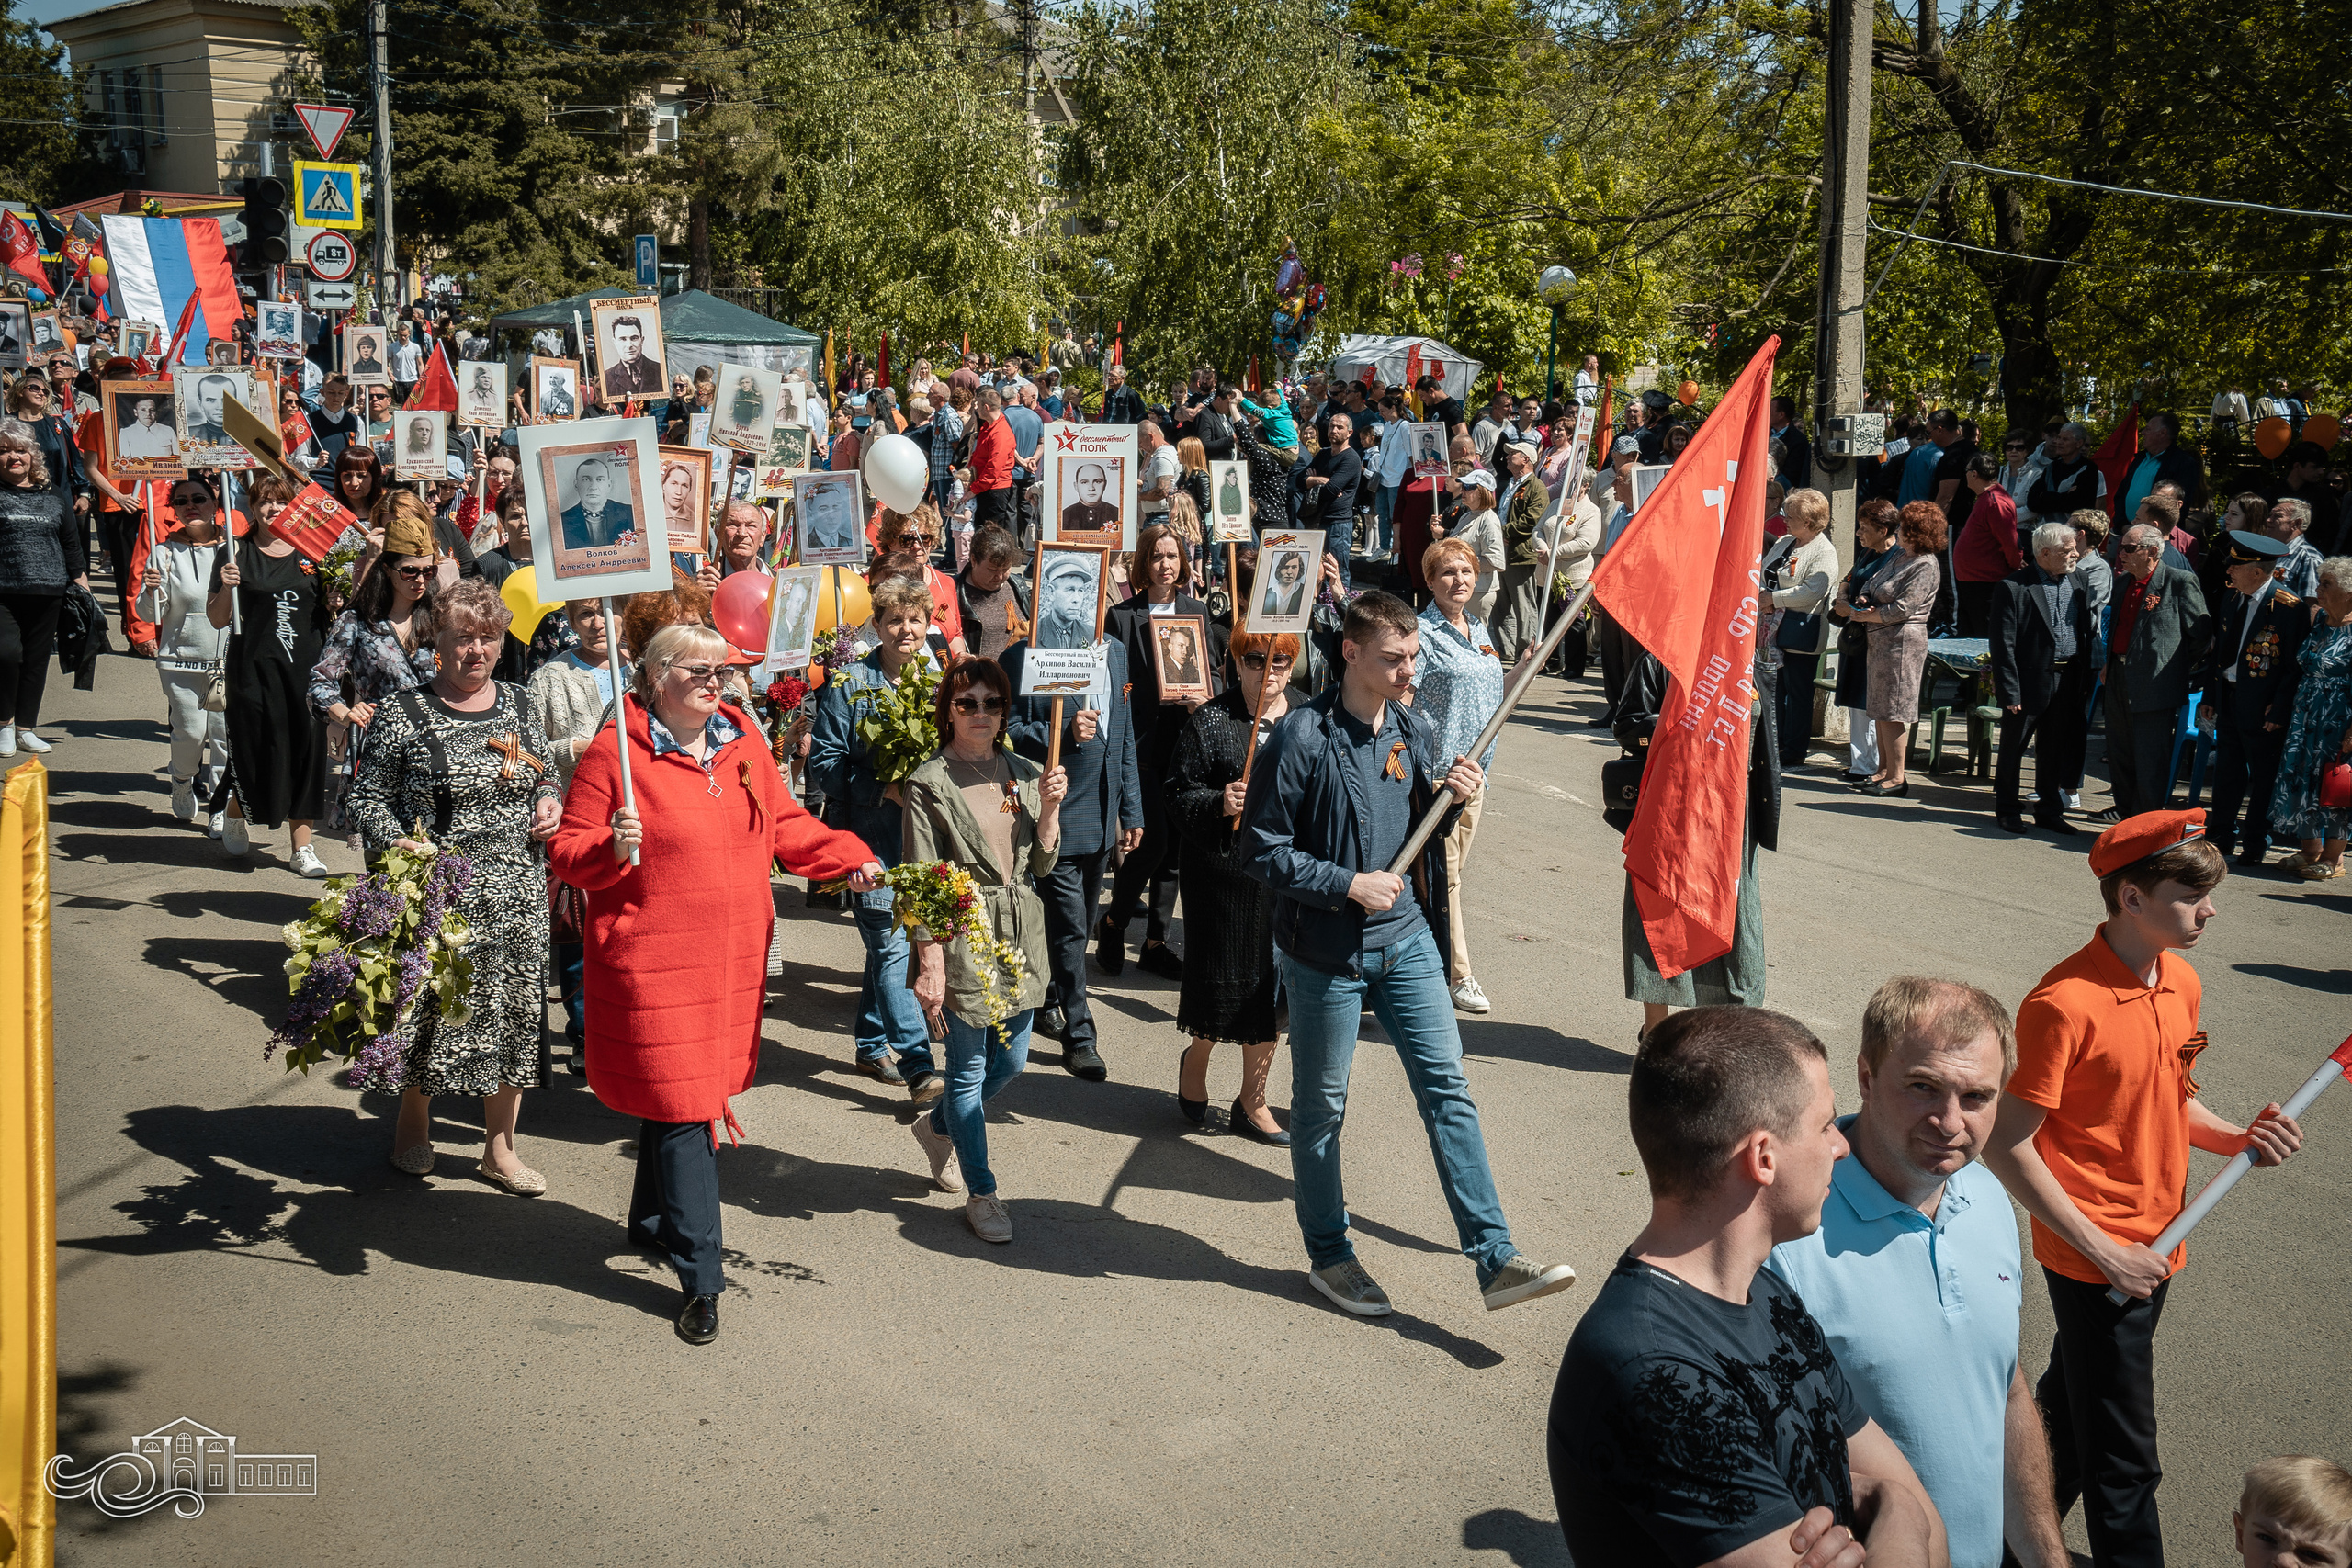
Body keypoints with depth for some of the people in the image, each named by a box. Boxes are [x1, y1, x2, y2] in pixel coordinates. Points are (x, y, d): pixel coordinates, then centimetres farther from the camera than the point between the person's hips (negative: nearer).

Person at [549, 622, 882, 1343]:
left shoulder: (743, 741, 7)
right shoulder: (613, 752, -10)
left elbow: (784, 824, 15)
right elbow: (566, 850, -7)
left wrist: (848, 858, 1)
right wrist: (611, 848, -28)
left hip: (733, 957, 6)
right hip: (651, 958, -6)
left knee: (693, 1092, 18)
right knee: (680, 1106, -5)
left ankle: (654, 1221, 42)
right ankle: (700, 1278, 2)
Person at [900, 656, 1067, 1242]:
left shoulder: (1024, 774, 7)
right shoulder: (929, 783, -9)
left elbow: (1042, 865, 8)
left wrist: (1050, 807, -8)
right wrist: (930, 964, -16)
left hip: (1020, 933, 6)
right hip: (962, 936, -6)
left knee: (1010, 1061, 16)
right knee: (968, 1068, 3)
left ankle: (938, 1126, 44)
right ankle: (980, 1193, 18)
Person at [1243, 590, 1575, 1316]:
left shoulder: (1416, 731, 5)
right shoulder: (1301, 737, -14)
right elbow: (1263, 849, -12)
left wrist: (1451, 800, -6)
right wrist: (1348, 885, -18)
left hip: (1407, 939, 5)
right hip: (1327, 949, -5)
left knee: (1448, 1089, 0)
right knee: (1320, 1107, 8)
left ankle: (1495, 1261, 1)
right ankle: (1329, 1257, 25)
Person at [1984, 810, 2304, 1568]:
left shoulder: (2182, 982, 4)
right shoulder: (2064, 1004, -22)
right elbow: (2006, 1147, -20)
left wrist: (2236, 1138, -2)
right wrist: (2106, 1253, -18)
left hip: (2152, 1247, 8)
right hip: (2093, 1258, -8)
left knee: (2068, 1407, 24)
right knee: (2123, 1461, 3)